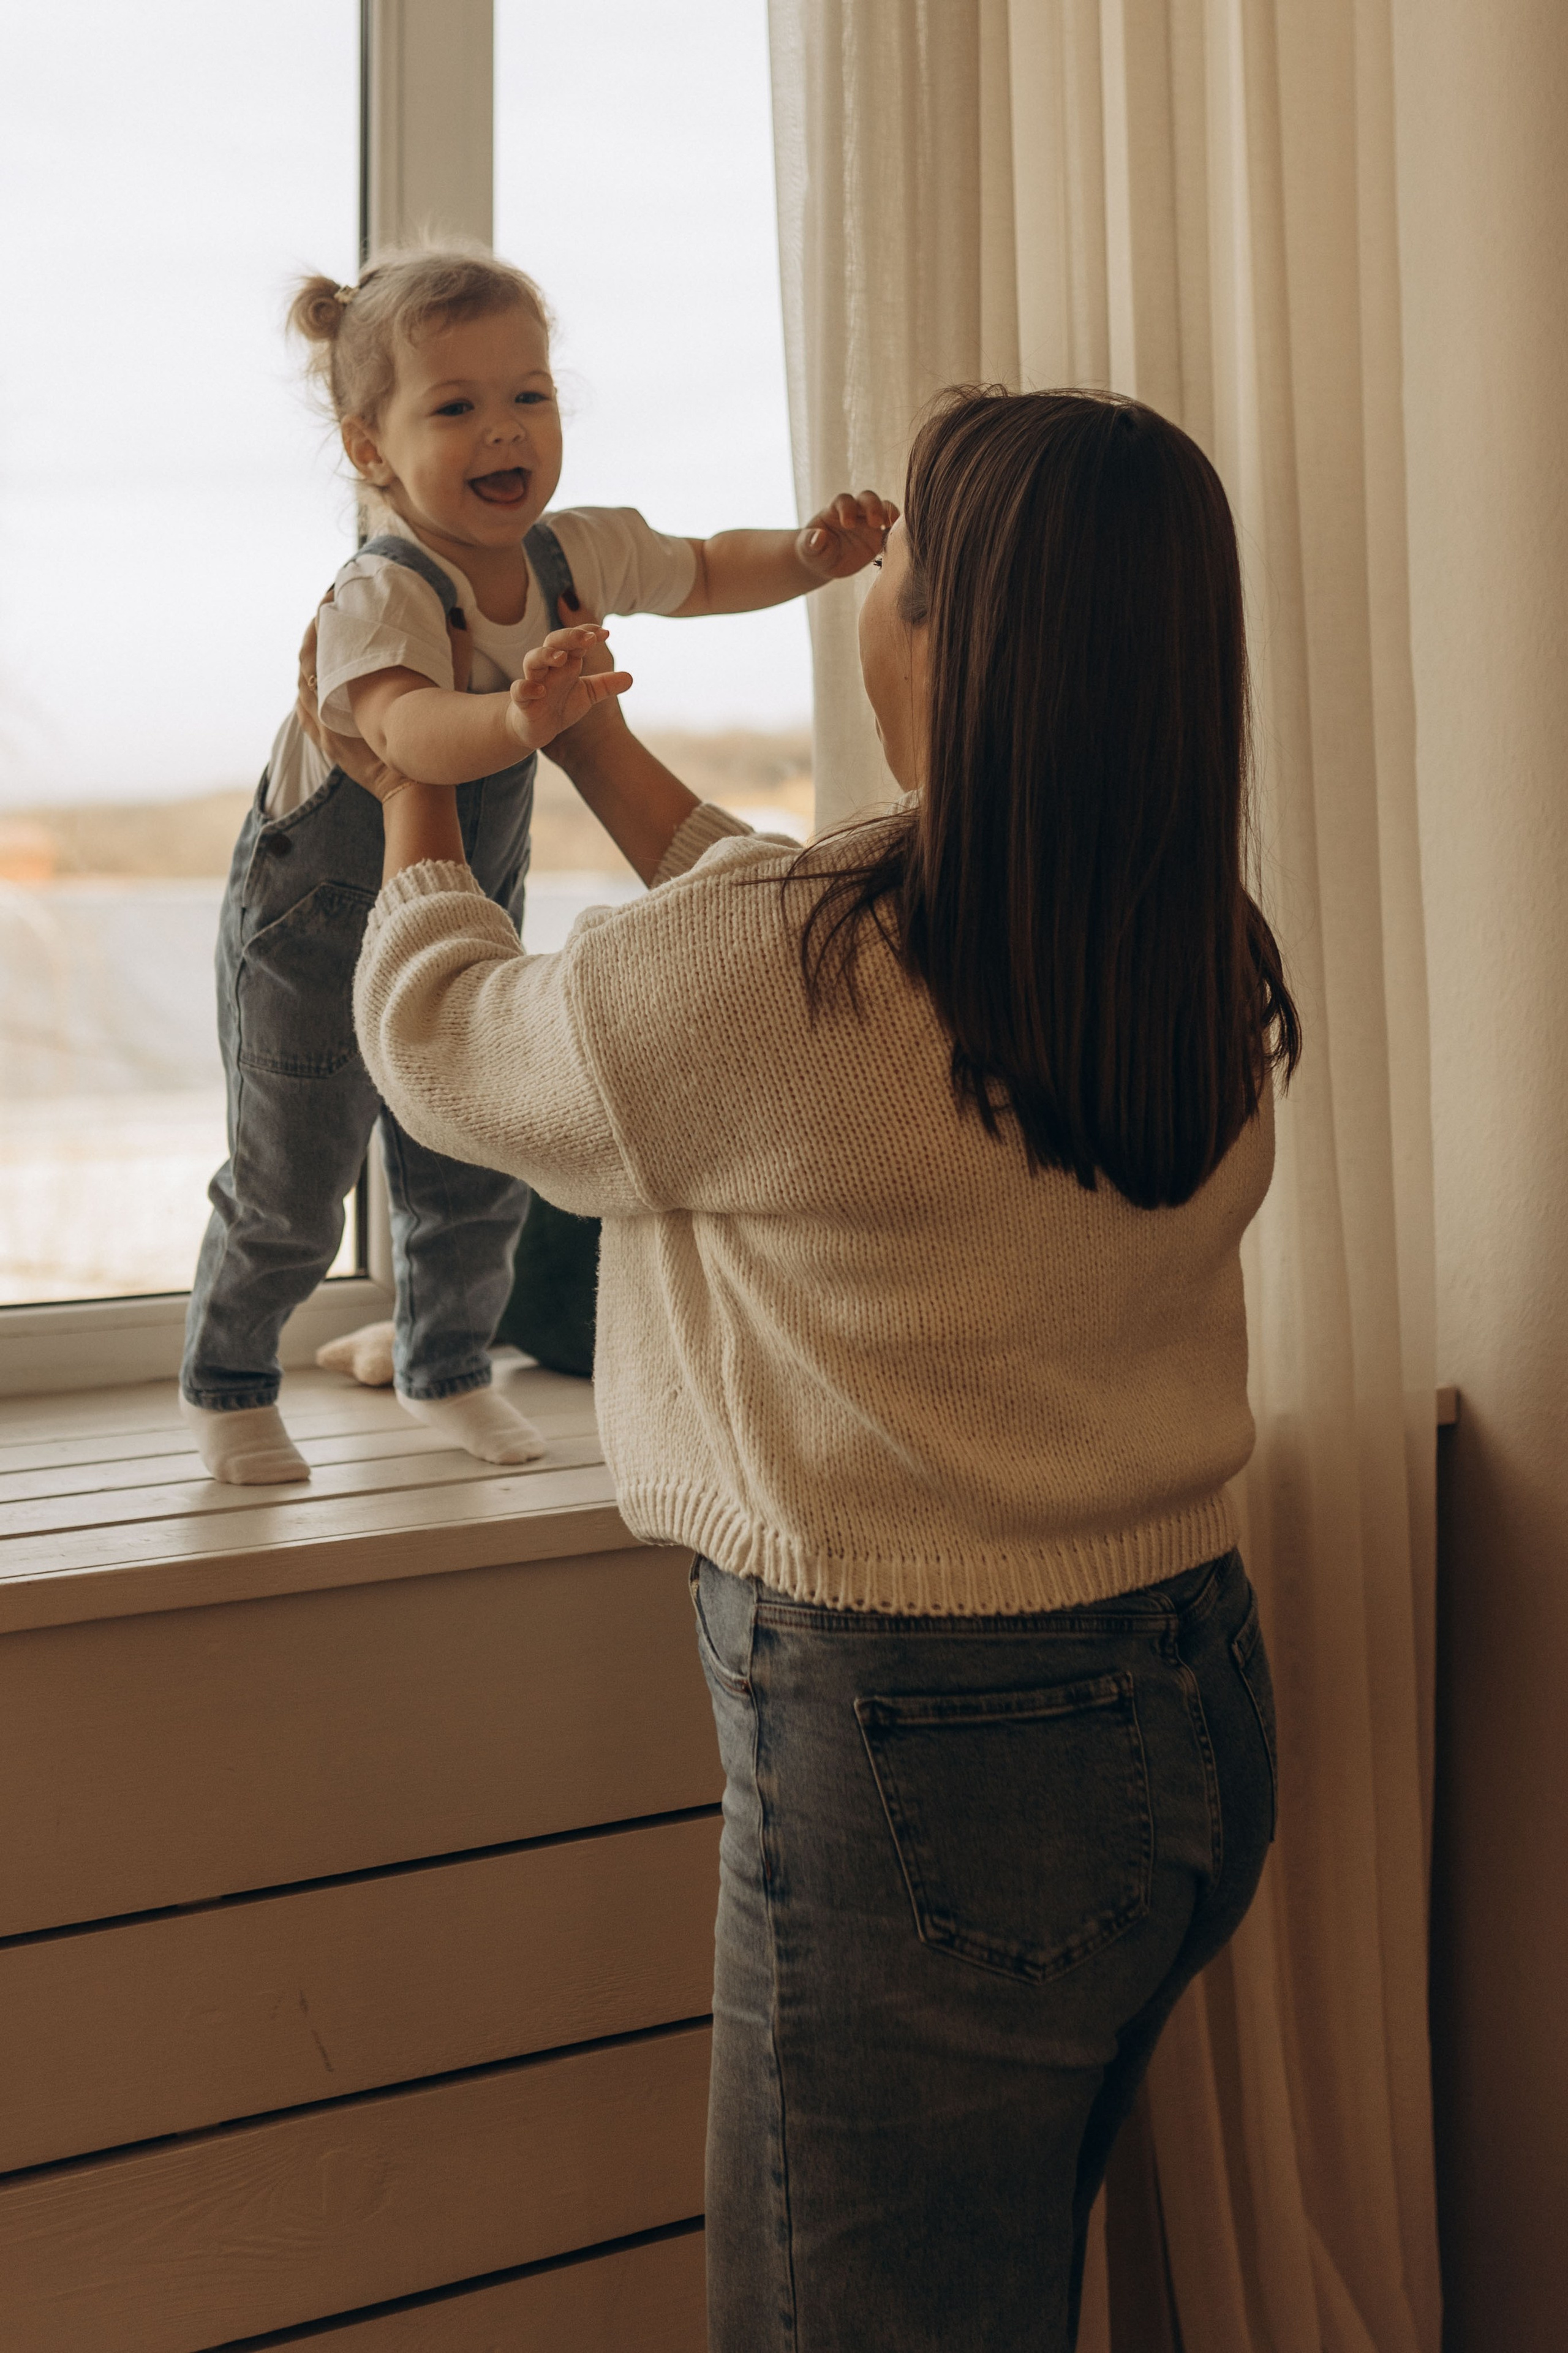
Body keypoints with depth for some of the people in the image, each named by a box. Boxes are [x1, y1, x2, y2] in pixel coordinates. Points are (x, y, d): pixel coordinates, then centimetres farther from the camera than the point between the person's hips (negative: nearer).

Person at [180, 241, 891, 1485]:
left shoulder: (575, 553, -11)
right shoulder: (379, 595, -32)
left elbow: (707, 570, 8)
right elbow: (405, 728, -52)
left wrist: (808, 554, -10)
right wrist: (516, 720, -71)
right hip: (318, 926, -6)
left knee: (477, 1176, 14)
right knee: (291, 1191, 5)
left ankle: (447, 1370, 38)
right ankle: (227, 1385, 30)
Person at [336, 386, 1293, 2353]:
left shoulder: (783, 968, -24)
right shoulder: (1207, 963, -2)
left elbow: (443, 1039, -3)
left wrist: (417, 811, 16)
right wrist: (593, 748, 24)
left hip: (922, 1757, -7)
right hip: (1194, 1714, 7)